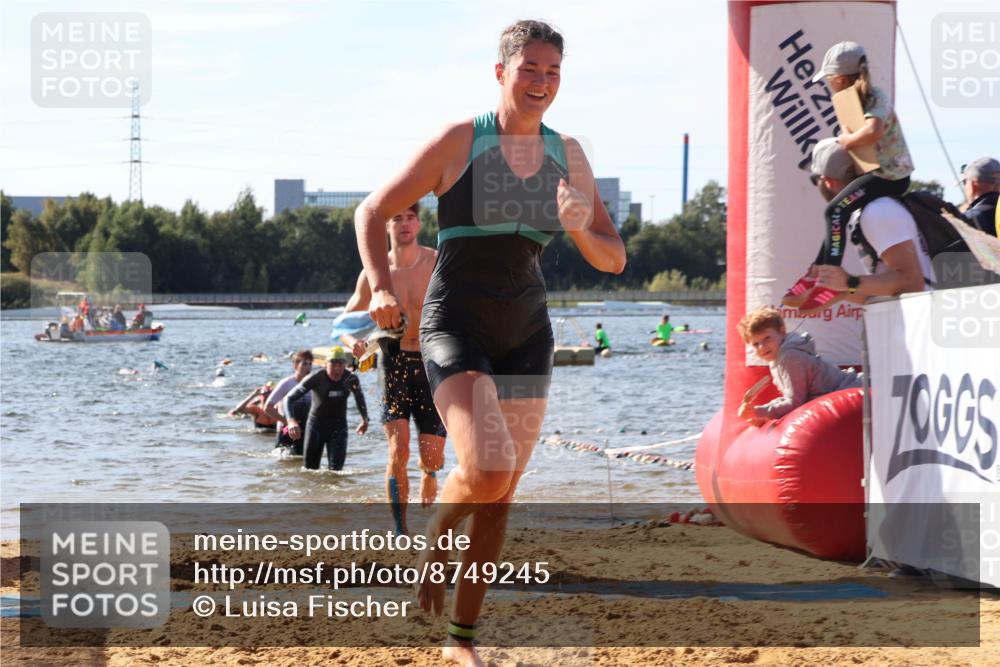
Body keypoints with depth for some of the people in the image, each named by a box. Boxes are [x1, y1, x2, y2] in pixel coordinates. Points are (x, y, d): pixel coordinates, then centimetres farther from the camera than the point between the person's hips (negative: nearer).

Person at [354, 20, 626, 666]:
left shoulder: (567, 155, 6)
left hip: (526, 333, 5)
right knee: (486, 471, -23)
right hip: (456, 326, -5)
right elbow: (373, 212, 0)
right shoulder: (459, 142, -6)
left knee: (502, 492, 5)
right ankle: (435, 538, 10)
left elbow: (615, 260, 9)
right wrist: (381, 288, -14)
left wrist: (580, 229, -13)